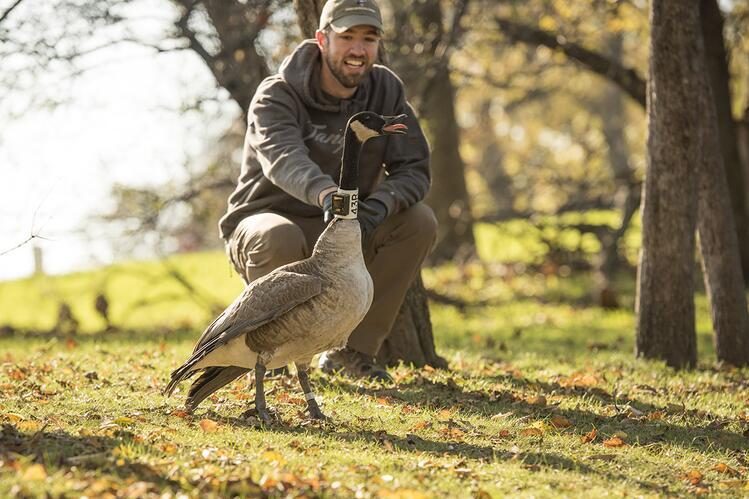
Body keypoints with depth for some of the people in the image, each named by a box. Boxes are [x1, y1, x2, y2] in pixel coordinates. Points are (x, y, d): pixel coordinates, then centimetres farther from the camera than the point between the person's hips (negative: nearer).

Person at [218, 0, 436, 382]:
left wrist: (376, 206, -32)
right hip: (265, 223, -4)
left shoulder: (386, 90, -2)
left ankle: (352, 350, -8)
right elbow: (283, 158, -38)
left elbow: (414, 170, -8)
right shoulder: (277, 95, -17)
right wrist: (325, 193, -61)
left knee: (419, 221, -18)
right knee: (280, 236, -39)